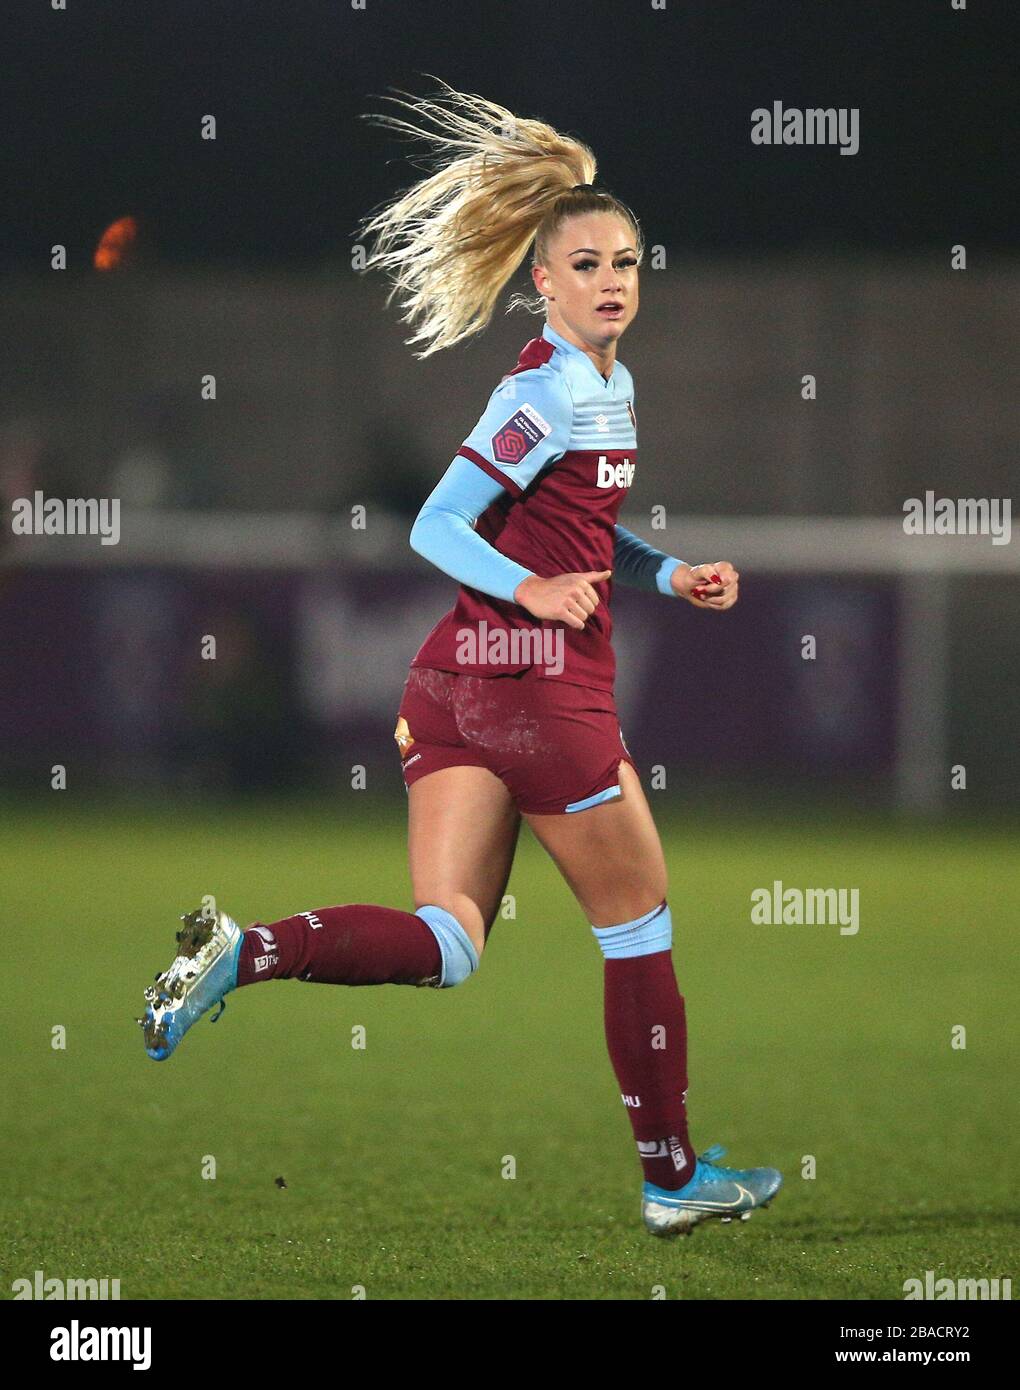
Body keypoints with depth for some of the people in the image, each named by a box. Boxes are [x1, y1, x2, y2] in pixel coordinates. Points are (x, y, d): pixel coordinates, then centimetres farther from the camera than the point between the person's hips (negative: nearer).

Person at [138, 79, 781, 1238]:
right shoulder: (553, 389, -12)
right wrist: (529, 589, -27)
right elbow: (437, 527, -14)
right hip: (540, 681, -9)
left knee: (445, 945, 1)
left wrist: (671, 575, 15)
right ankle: (672, 1177, 17)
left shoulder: (608, 383, 17)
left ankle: (240, 954, -21)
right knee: (639, 925, 7)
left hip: (456, 682, 9)